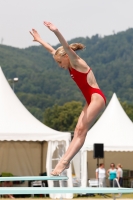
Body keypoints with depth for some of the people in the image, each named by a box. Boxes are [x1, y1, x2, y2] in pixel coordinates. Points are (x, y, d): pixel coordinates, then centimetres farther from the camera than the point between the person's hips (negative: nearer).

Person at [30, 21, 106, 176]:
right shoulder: (71, 67, 16)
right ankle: (65, 161, -8)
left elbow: (67, 48, -27)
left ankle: (64, 161, -23)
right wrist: (40, 41, 36)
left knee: (81, 130, -16)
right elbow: (53, 51, 27)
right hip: (90, 100, 10)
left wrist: (56, 32, -41)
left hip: (97, 98, -10)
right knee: (78, 131, -1)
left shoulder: (77, 63, -8)